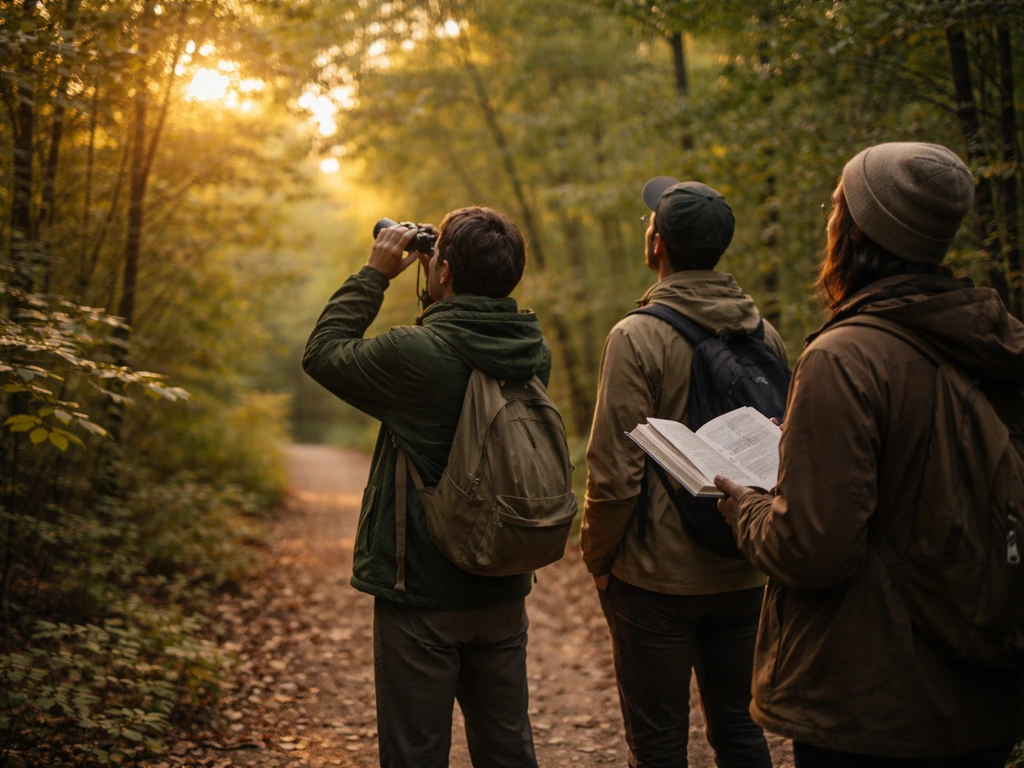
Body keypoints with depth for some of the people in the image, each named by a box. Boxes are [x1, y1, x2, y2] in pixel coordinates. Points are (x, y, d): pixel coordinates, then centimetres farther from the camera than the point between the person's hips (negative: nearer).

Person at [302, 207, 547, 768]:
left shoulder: (415, 354, -21)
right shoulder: (533, 353, -3)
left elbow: (323, 352, -5)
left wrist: (375, 275, 1)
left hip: (422, 593, -6)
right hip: (502, 591, 6)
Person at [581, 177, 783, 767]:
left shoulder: (639, 337, -14)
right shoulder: (765, 335, 2)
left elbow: (615, 470, -17)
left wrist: (598, 557, -3)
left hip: (657, 576, -5)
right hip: (745, 575, 6)